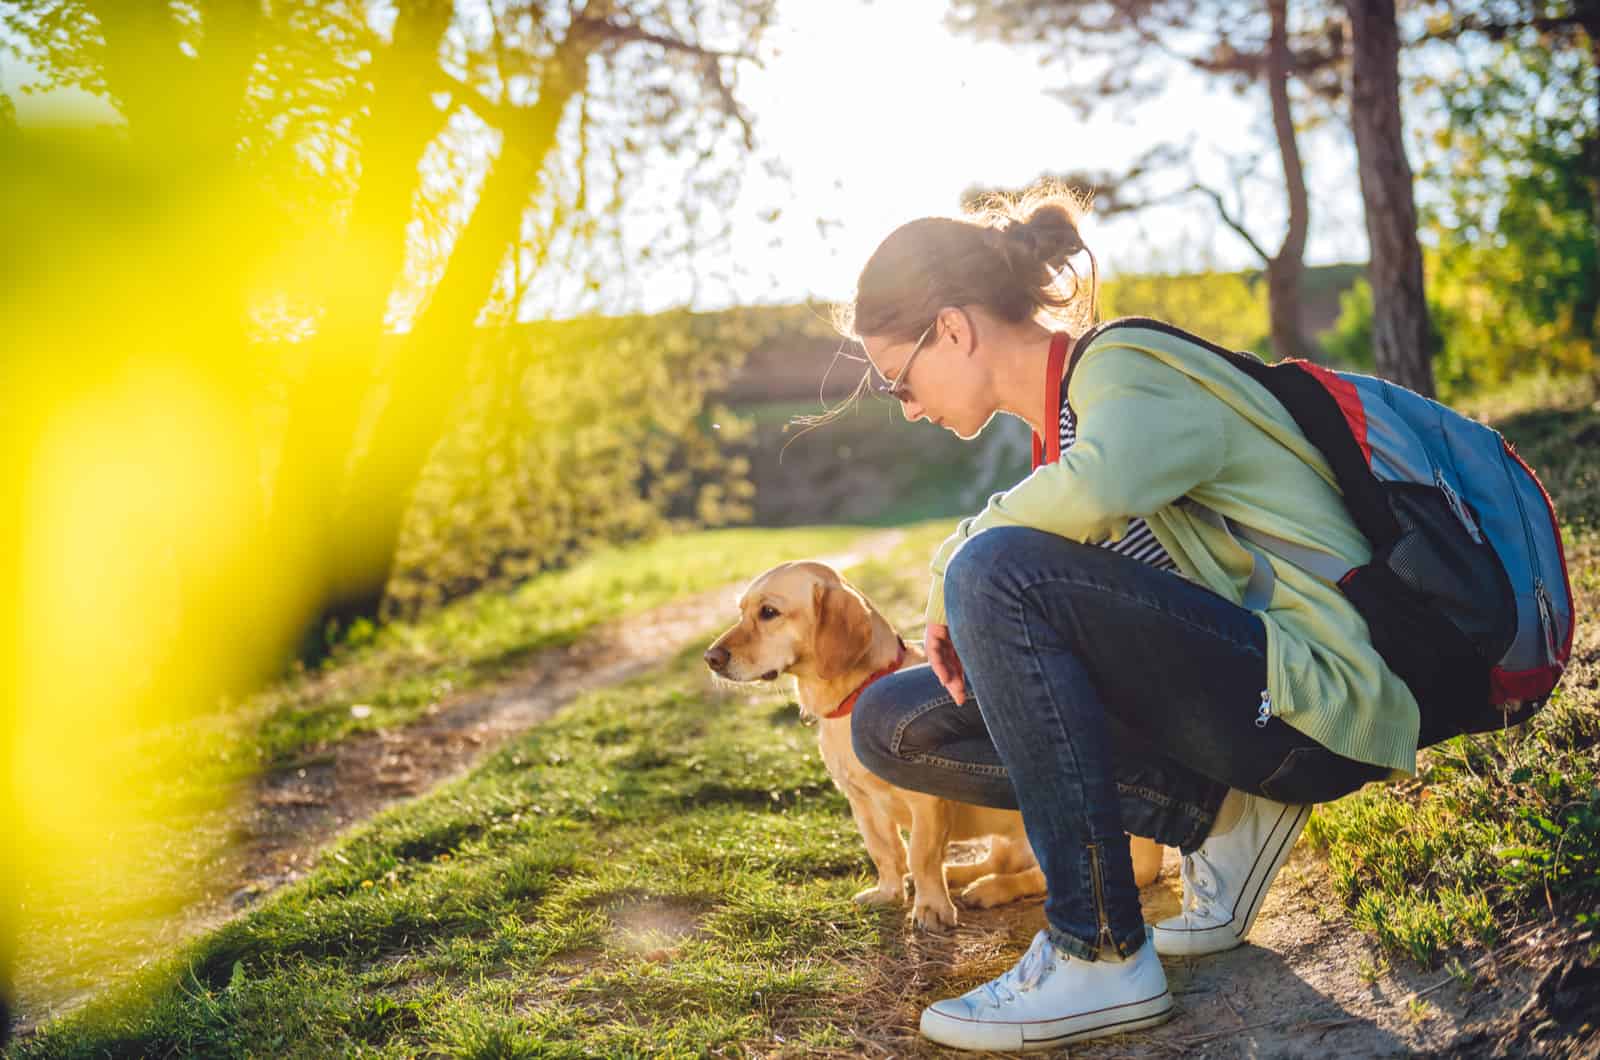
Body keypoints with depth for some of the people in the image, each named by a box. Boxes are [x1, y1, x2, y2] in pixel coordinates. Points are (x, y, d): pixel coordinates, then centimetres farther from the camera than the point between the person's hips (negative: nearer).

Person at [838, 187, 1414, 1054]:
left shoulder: (1125, 366, -13)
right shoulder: (1060, 419, 14)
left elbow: (1096, 489, -37)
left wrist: (951, 575, -20)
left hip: (1317, 697, -9)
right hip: (1226, 696, 9)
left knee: (998, 573, -28)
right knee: (891, 722, 4)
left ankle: (1100, 953, -21)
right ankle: (1217, 814, 0)